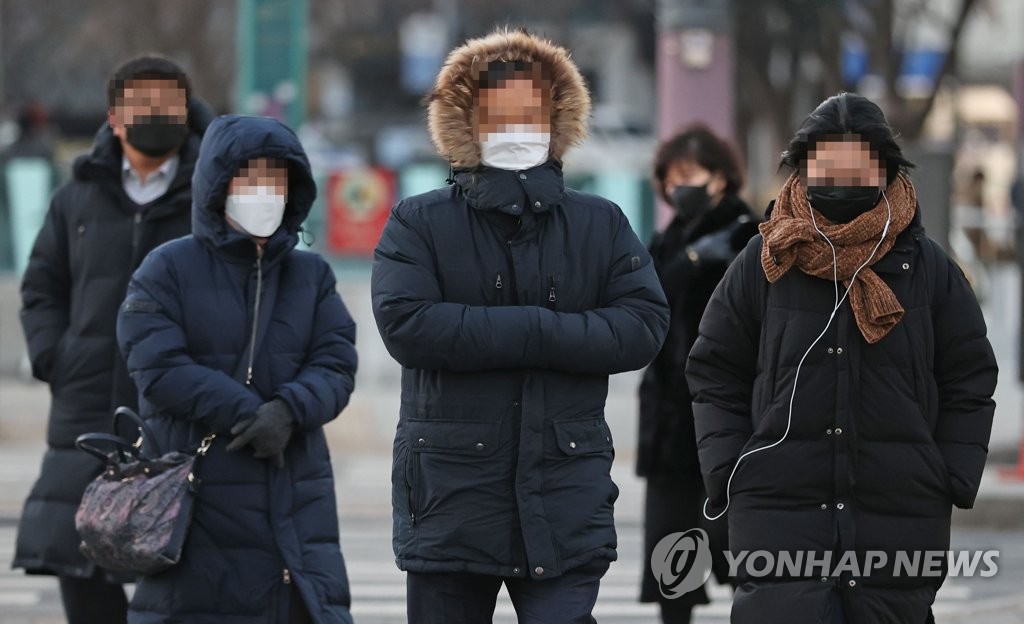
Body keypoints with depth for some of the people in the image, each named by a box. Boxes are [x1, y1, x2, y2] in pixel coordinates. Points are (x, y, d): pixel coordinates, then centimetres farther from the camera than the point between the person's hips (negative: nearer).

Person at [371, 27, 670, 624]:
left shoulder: (601, 225, 10)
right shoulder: (419, 223, 3)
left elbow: (644, 324, -3)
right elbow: (406, 324, -14)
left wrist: (545, 337, -16)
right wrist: (534, 329, -15)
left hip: (564, 500, 0)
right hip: (451, 490, 0)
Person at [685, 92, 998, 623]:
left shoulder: (928, 267, 5)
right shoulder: (764, 264, 4)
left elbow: (969, 381, 11)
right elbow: (715, 375, 10)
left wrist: (952, 481, 1)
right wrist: (728, 474, -1)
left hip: (901, 516, 2)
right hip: (780, 514, -1)